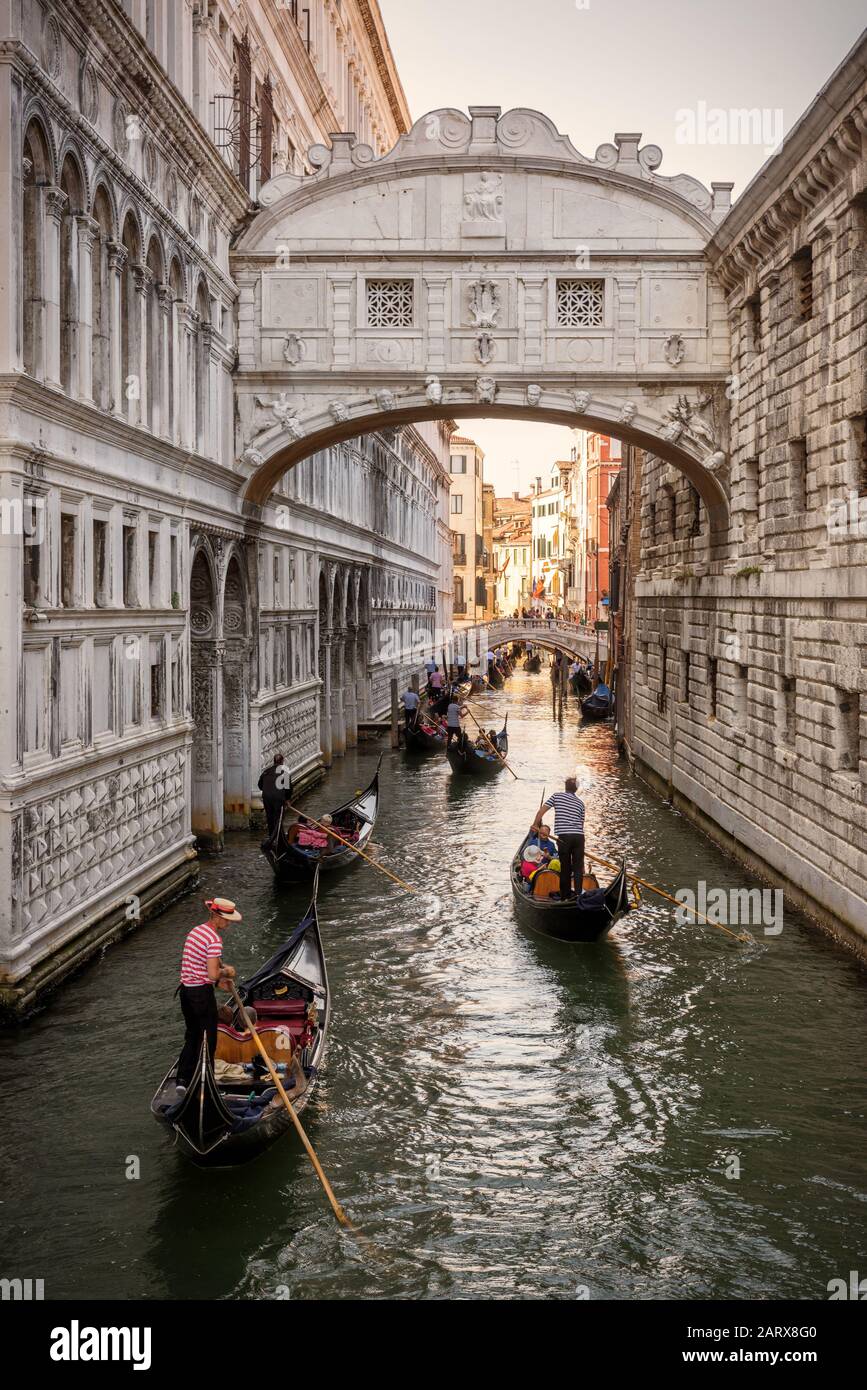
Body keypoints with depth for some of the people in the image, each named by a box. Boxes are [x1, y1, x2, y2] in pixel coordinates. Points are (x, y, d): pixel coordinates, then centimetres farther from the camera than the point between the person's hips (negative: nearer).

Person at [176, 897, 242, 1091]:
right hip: (202, 993, -8)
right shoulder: (214, 940, -19)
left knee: (192, 1035, 18)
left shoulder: (195, 931, 11)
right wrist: (226, 972, -4)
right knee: (207, 1038, 4)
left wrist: (217, 981, 13)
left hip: (186, 989, 8)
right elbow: (213, 973, -24)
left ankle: (182, 1079, 17)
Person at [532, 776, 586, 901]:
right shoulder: (580, 802, 16)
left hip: (564, 836, -2)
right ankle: (578, 894, -2)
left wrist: (535, 825, 17)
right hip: (579, 836, 2)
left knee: (565, 868, 6)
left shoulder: (557, 796, 7)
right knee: (578, 867, 6)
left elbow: (541, 811, 4)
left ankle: (565, 896, 10)